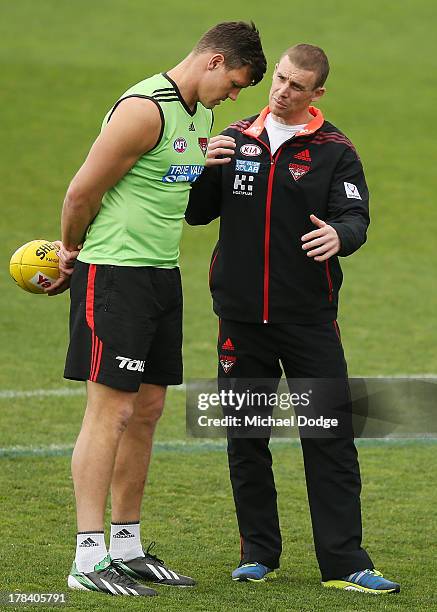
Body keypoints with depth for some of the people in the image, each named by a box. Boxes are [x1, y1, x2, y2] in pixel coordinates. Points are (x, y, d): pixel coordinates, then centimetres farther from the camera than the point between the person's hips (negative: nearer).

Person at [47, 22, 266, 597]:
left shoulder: (201, 114, 14)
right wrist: (72, 250, 4)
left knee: (147, 410, 10)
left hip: (163, 272, 9)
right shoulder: (145, 109, -17)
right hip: (114, 273, -9)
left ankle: (127, 549, 18)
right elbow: (83, 191, -15)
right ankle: (89, 558, -7)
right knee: (111, 410, -9)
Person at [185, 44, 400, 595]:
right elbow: (196, 213, 12)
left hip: (310, 319, -3)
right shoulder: (235, 140, 9)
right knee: (245, 439, 7)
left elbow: (356, 217, -9)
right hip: (241, 316, 3)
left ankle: (344, 562, -4)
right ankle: (258, 553, 19)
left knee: (331, 436, -6)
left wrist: (340, 235, -33)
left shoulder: (334, 151, 0)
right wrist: (208, 170, -9)